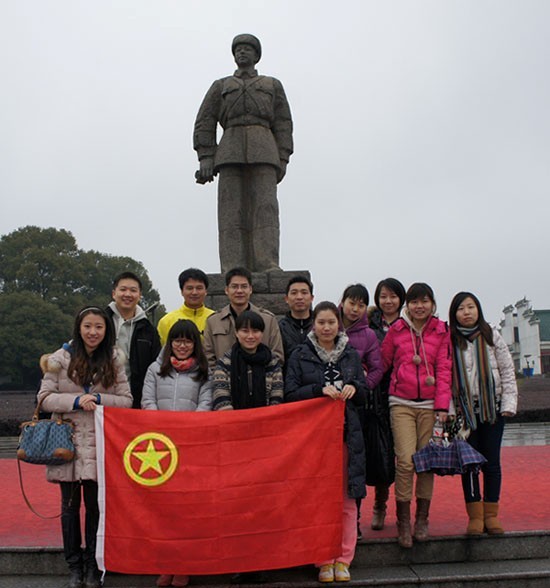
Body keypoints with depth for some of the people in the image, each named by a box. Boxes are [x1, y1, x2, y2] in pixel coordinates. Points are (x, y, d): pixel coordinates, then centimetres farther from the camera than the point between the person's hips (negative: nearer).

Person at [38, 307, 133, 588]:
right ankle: (74, 565, 23)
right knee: (70, 504, 9)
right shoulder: (60, 358, 1)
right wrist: (75, 401, -15)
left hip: (99, 443, 0)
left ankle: (92, 565, 21)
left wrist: (98, 399, -13)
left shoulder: (113, 361, 3)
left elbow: (126, 400, 2)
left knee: (96, 504, 4)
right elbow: (45, 398, -1)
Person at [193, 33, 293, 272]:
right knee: (232, 210, -9)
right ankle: (233, 271, -15)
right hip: (231, 152, 1)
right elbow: (204, 123, 13)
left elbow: (283, 125, 12)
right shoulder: (220, 86, 23)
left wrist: (282, 160, -2)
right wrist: (205, 157, -1)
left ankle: (268, 267, -21)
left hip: (263, 153, 0)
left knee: (265, 207, -14)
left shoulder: (273, 86, 22)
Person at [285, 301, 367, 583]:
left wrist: (353, 388, -9)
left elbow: (363, 397, 13)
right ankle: (324, 560, 13)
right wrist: (321, 389, -16)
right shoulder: (300, 354, 3)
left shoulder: (351, 354, 11)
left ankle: (343, 558, 17)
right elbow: (290, 394, -3)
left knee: (347, 499, 4)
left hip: (347, 433, 2)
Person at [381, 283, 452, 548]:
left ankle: (422, 519, 18)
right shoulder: (396, 329, 5)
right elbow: (383, 362, 11)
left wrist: (442, 406, -3)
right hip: (401, 404, -1)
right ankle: (403, 520, 3)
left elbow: (444, 369, 3)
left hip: (430, 404, 1)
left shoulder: (441, 331, 7)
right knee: (406, 460, -10)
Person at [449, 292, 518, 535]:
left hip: (492, 407, 1)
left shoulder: (492, 336, 3)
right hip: (464, 409, -1)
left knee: (492, 462, 5)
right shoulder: (449, 340, -1)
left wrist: (508, 404, -3)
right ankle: (475, 516, 12)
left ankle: (491, 514, 17)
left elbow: (507, 371, 4)